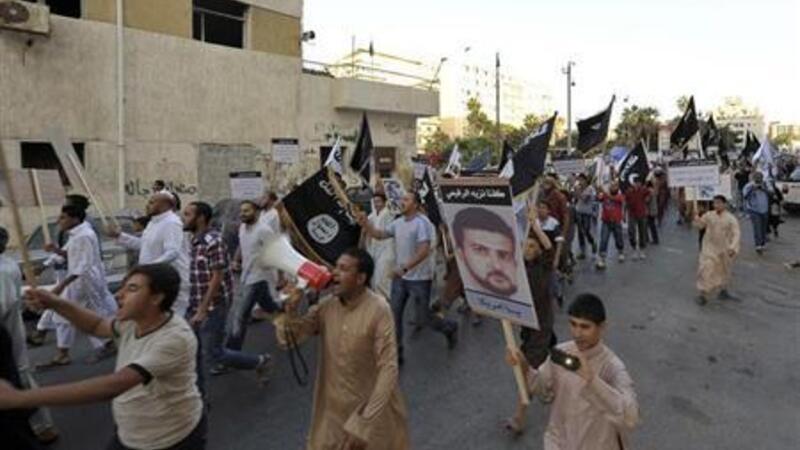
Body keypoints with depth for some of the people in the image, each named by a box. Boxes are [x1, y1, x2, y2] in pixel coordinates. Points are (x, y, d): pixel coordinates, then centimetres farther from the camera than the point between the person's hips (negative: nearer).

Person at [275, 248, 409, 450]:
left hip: (372, 406, -4)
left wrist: (364, 423, -23)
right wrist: (291, 309, -22)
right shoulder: (326, 305, -7)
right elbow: (289, 338, -3)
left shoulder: (378, 310, -24)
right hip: (333, 406, 4)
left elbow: (388, 368, -22)